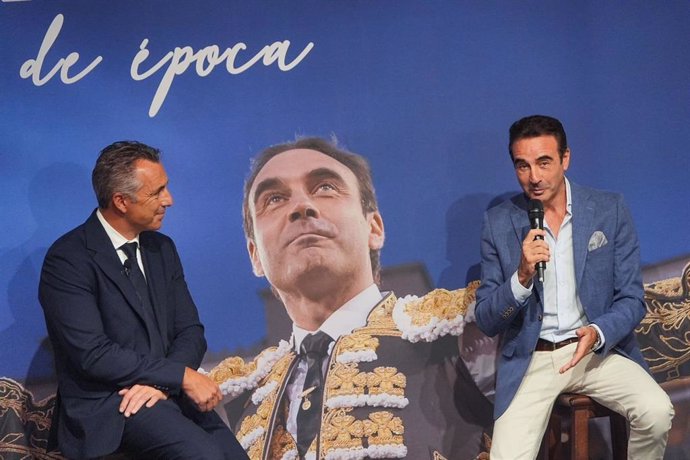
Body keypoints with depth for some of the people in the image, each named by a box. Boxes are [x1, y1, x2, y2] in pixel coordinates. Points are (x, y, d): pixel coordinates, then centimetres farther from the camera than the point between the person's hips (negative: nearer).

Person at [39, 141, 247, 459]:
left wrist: (161, 381, -10)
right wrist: (180, 376, -17)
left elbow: (190, 331, 10)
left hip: (168, 392, 6)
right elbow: (92, 353, -17)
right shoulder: (68, 259, -10)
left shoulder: (162, 248, 11)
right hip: (105, 403, -6)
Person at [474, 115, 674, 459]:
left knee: (657, 411, -24)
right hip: (530, 358, -1)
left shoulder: (610, 210, -2)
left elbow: (631, 299, -1)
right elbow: (486, 321, -2)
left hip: (598, 347, 1)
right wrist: (522, 277, -22)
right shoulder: (498, 222, -2)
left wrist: (598, 333, -23)